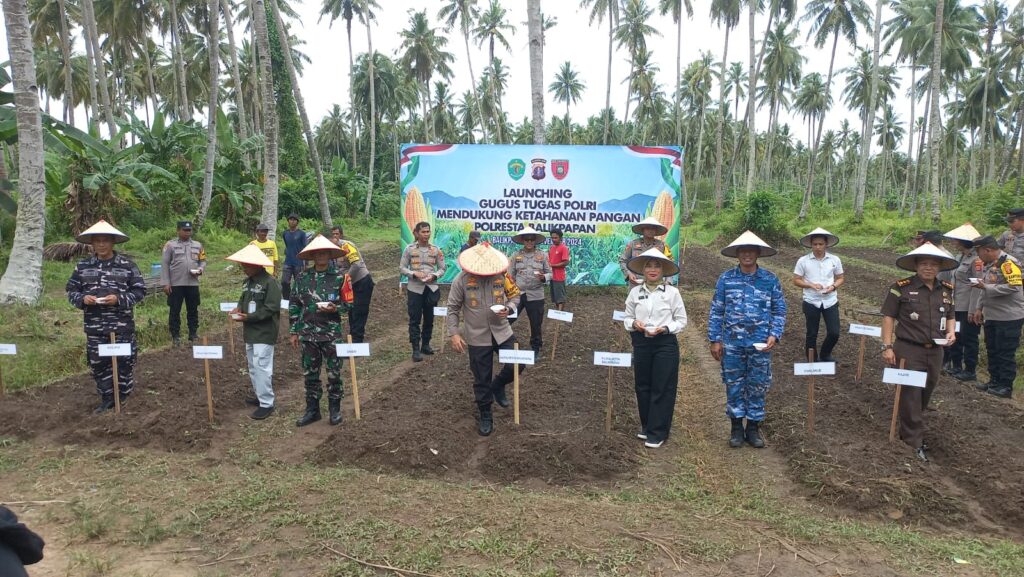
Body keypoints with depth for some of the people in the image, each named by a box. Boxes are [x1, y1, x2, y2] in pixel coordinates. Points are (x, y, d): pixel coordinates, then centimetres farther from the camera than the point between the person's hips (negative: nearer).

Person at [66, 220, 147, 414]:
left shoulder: (127, 264, -3)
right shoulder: (83, 265, 6)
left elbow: (140, 291, -3)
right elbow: (71, 290, 11)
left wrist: (119, 299, -18)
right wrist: (82, 298, -11)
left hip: (122, 326, -3)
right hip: (94, 327, 3)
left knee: (124, 361, 5)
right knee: (98, 363, 10)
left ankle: (124, 398, 21)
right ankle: (107, 398, 24)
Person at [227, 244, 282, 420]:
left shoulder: (270, 283, -17)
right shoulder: (247, 282, 11)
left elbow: (271, 309, -22)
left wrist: (248, 317, -23)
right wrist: (238, 308, 1)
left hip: (264, 333, -9)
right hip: (250, 332, 9)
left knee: (262, 367, -10)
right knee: (253, 366, 17)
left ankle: (267, 403, -3)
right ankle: (260, 396, 31)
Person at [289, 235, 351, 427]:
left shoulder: (339, 277, -4)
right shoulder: (302, 278, 3)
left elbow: (349, 302, 0)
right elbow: (294, 305, 7)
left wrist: (335, 308, -20)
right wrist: (294, 331, 5)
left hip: (332, 333, -2)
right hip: (308, 333, 2)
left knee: (334, 373, 5)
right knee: (310, 373, 10)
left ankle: (335, 409, 20)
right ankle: (312, 409, 23)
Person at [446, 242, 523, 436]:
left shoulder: (502, 275, -7)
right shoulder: (462, 280, -12)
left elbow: (515, 295, 5)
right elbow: (453, 309, -5)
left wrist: (509, 308, -16)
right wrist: (454, 334, -11)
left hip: (502, 332, 2)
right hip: (477, 337, -2)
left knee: (517, 364, -2)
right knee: (481, 379, 7)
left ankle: (498, 385, 30)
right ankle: (485, 415, 26)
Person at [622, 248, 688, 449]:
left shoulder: (672, 292, -4)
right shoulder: (635, 292, 3)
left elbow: (681, 321, 0)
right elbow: (627, 318, 8)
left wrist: (665, 328, -16)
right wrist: (634, 324, -13)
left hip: (666, 343, -3)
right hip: (641, 343, 3)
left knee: (662, 388, 1)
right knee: (642, 386, 11)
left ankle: (657, 433, 11)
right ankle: (646, 426, 29)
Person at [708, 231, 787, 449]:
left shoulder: (770, 280, 0)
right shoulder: (726, 279, -1)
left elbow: (779, 311, 5)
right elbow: (716, 311, 2)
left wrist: (774, 335, -8)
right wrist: (715, 339, -1)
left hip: (760, 344, 0)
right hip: (732, 343, 0)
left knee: (758, 387, 9)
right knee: (734, 385, 8)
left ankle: (753, 427, 23)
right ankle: (736, 427, 22)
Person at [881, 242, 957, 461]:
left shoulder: (947, 290, 7)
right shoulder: (901, 287, -10)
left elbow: (950, 316, 20)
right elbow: (888, 317, -8)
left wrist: (951, 332, -1)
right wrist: (887, 347, -12)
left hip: (935, 351, 6)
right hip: (909, 350, -6)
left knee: (926, 392, 16)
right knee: (910, 395, -1)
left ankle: (911, 431, 34)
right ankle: (914, 442, 8)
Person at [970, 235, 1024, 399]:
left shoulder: (1008, 263, -16)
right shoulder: (988, 265, 12)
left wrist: (986, 287, -23)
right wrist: (979, 308, 14)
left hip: (1009, 317, -9)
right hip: (991, 316, 9)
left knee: (1006, 353, -1)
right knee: (992, 350, 15)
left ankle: (1005, 386, 8)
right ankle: (995, 382, 25)